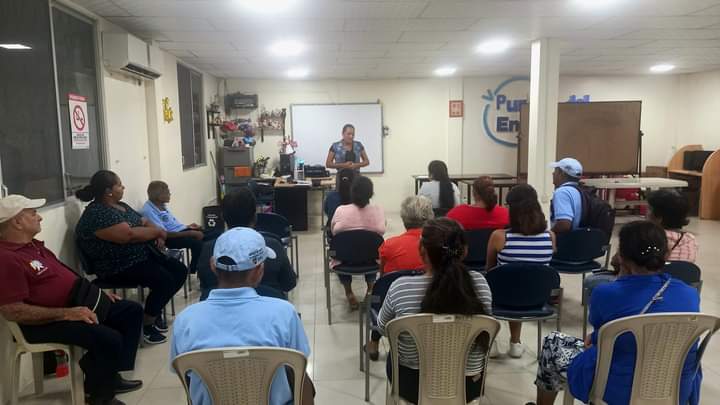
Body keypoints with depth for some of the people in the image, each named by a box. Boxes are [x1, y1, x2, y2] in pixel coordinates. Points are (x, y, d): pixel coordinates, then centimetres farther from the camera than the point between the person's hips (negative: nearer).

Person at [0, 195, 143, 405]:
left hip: (76, 303, 10)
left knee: (132, 310, 9)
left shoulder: (33, 245, 11)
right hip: (45, 322, -10)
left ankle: (110, 374, 15)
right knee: (110, 338, -29)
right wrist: (67, 313, -28)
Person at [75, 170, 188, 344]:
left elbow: (145, 222, 17)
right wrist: (158, 232, -13)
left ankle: (154, 311, 18)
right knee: (164, 280, -25)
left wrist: (158, 235, -6)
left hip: (142, 255, 10)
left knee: (180, 271, 2)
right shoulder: (97, 214, -18)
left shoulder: (121, 206, 13)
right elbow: (129, 234, -28)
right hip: (119, 266, -10)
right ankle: (146, 325, -5)